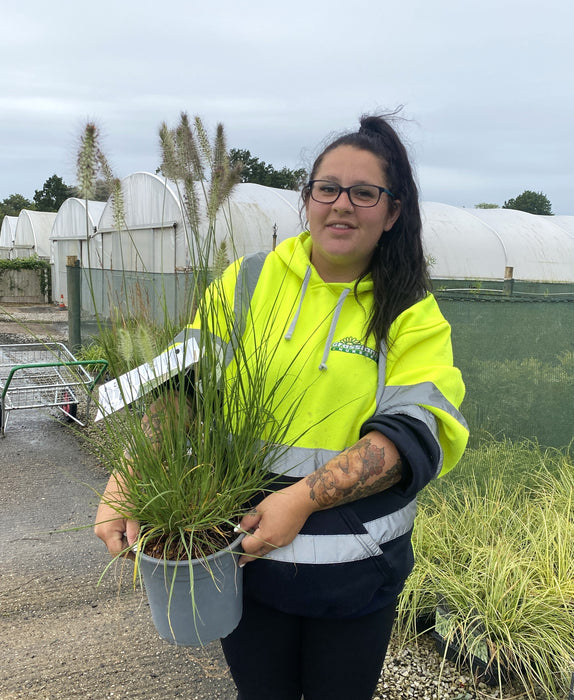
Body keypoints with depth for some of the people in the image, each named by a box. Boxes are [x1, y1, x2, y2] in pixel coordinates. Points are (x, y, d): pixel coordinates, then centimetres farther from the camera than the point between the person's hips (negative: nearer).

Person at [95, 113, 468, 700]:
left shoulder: (414, 314, -4)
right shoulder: (249, 281, -1)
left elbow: (416, 431, -16)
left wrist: (305, 497, -28)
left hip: (356, 569, 0)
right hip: (243, 551, 1)